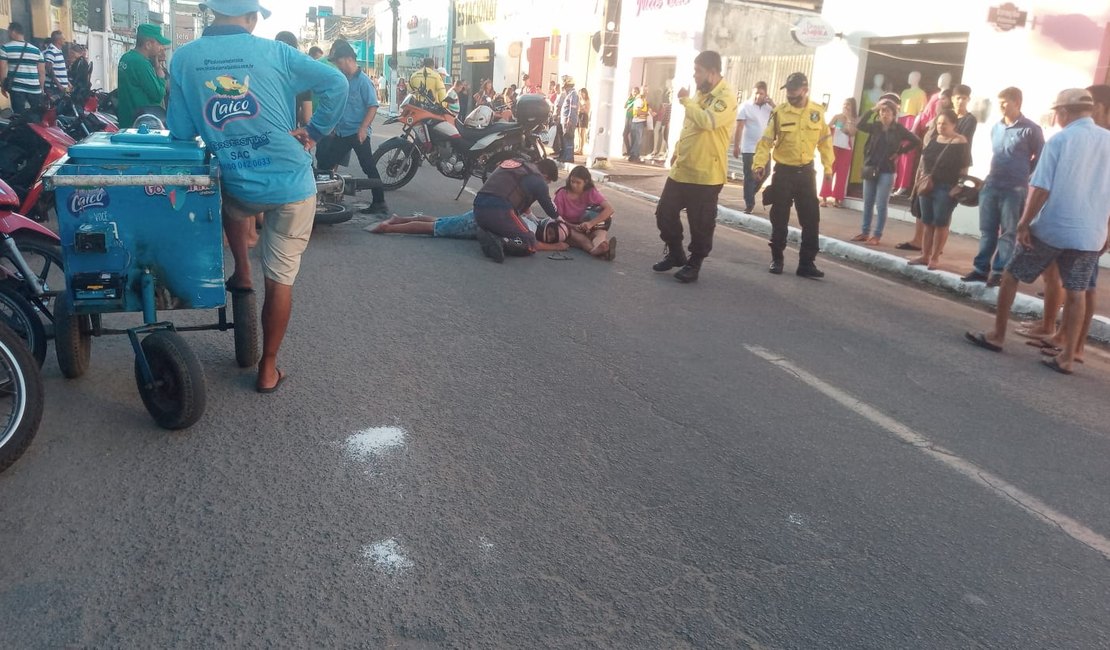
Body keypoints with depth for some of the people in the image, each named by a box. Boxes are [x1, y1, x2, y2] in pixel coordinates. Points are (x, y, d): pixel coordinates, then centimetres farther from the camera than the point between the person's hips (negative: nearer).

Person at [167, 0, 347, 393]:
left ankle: (241, 273, 37)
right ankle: (268, 369, 15)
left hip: (241, 187, 2)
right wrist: (316, 131, -2)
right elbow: (336, 83, -11)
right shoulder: (272, 52, -5)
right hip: (292, 183, -1)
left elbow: (180, 132, 1)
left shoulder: (183, 59, 0)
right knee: (280, 278, 8)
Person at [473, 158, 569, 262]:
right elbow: (551, 209, 15)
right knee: (530, 244, 6)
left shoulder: (512, 163, 26)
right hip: (499, 210, -7)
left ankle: (488, 236, -3)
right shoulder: (537, 178, 5)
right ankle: (500, 242, -19)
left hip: (479, 207, 7)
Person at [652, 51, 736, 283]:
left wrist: (686, 100, -17)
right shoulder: (700, 93, 14)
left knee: (700, 224, 1)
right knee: (665, 213, 12)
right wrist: (677, 150, 17)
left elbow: (708, 121, -30)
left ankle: (694, 263, 17)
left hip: (706, 174, -9)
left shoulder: (726, 96, -13)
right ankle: (675, 254, 29)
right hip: (682, 169, 9)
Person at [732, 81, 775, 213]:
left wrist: (772, 104, -7)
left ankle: (750, 196, 30)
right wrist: (736, 146, -14)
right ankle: (749, 204, 6)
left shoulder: (768, 106, 7)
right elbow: (739, 128, -10)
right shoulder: (745, 106, -7)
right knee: (750, 177, -1)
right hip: (749, 149, -5)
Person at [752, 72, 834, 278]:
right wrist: (759, 164, -20)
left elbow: (824, 141, 8)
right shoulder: (779, 112, -5)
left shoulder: (817, 111, 2)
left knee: (811, 219, 2)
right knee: (779, 218, 4)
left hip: (806, 171, 2)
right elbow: (766, 140, -8)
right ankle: (776, 259, 18)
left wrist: (828, 166, 5)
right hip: (783, 171, -2)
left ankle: (807, 262, 9)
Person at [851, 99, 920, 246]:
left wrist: (900, 152, -4)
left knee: (881, 205, -2)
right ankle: (865, 232, 18)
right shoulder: (875, 126, 3)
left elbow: (917, 142, 1)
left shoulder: (899, 129, -2)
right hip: (870, 169, 3)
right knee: (868, 203, 9)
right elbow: (859, 125, -15)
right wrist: (872, 109, -15)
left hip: (887, 171, -3)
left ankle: (877, 235, 3)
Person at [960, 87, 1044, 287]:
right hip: (990, 185, 5)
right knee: (987, 230, 8)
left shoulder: (1031, 129, -6)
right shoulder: (995, 128, 10)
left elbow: (1040, 157, 1)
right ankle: (981, 268, 13)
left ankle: (999, 272, 4)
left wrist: (1023, 174, 3)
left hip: (1015, 189, -5)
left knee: (1009, 232, 2)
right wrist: (995, 175, 12)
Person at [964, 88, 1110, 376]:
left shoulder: (1059, 140, -8)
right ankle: (1067, 357, 7)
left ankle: (997, 336, 17)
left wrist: (1024, 223, -7)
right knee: (1076, 293, 7)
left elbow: (1041, 188, -13)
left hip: (1051, 228, -4)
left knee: (1010, 276, 12)